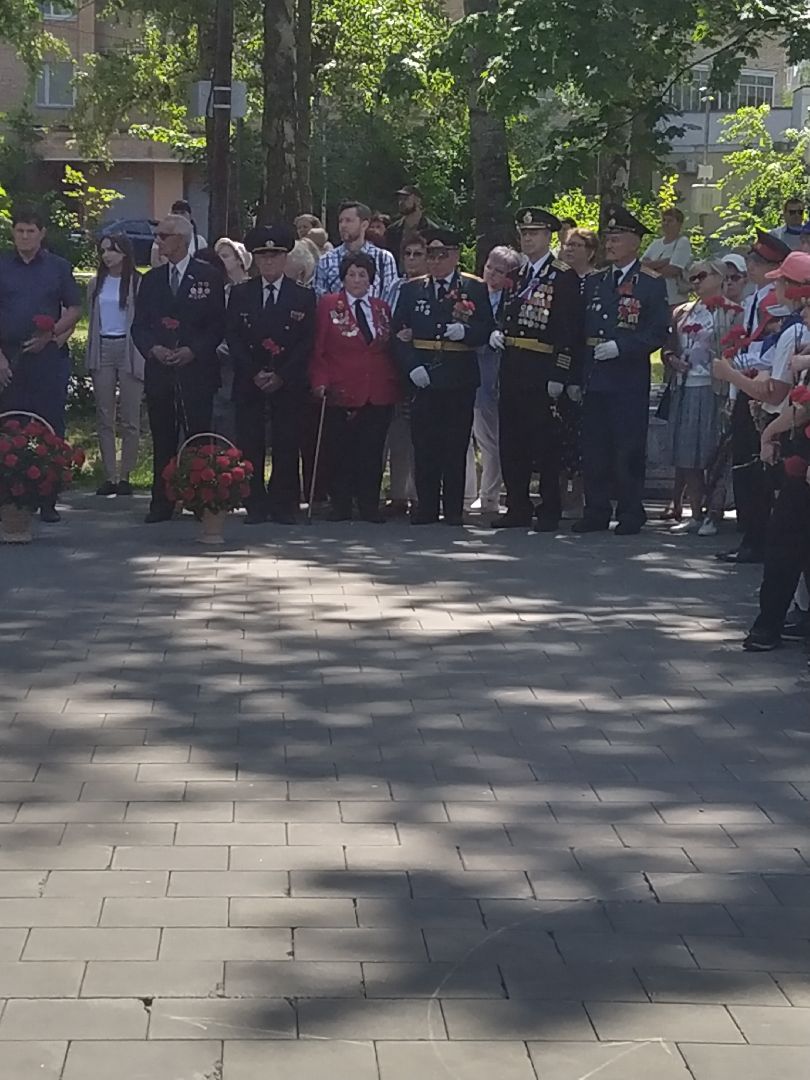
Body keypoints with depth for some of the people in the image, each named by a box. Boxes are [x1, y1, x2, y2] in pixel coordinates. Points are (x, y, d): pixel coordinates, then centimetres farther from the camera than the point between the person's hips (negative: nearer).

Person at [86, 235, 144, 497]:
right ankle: (109, 475, 7)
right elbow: (92, 320, 16)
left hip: (129, 350, -5)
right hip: (103, 350, 5)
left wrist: (145, 353, -9)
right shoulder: (96, 284, 11)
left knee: (130, 418, -2)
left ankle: (125, 475, 4)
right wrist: (90, 355, 11)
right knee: (104, 417, 4)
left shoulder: (138, 283, -4)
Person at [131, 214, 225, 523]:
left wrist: (193, 350, -12)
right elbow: (139, 326, 13)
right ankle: (162, 504, 8)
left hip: (196, 368, -4)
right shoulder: (151, 280, 14)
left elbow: (218, 325, 0)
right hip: (159, 370, 4)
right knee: (162, 440, 4)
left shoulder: (209, 277, 2)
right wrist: (153, 348, -6)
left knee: (198, 437, -4)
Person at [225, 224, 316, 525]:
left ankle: (284, 506, 3)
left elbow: (307, 342, 0)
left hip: (288, 384, -1)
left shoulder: (303, 297, 5)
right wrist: (254, 373, -7)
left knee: (286, 446, -2)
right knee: (250, 445, -2)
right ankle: (256, 505, 4)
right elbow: (233, 337, 5)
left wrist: (281, 376, -9)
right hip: (249, 382, 1)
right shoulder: (240, 294, 10)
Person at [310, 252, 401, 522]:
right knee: (341, 452, 1)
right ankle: (341, 506, 10)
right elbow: (318, 348, -1)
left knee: (372, 452, 2)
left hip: (379, 394, 3)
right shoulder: (328, 305, 3)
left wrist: (397, 383, 3)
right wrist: (320, 381, -11)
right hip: (341, 392, -3)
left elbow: (390, 348, 16)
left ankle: (369, 507, 9)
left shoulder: (382, 308, 14)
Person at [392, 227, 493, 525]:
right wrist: (411, 366, -7)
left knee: (456, 445, 1)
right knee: (424, 445, 2)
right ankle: (426, 506, 9)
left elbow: (486, 330, 3)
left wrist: (465, 331, -18)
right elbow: (399, 332, 7)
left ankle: (454, 509, 8)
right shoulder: (411, 289, 11)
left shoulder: (475, 288, 6)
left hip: (460, 378, -1)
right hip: (423, 375, 2)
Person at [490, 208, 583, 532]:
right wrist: (496, 333, 4)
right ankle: (518, 508, 16)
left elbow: (570, 330, -11)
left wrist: (560, 375, -17)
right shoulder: (516, 274, 17)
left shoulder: (564, 277, -6)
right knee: (511, 441, 9)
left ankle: (550, 510, 6)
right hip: (512, 369, 7)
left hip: (542, 371, -7)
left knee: (545, 442, -2)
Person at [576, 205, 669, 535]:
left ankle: (630, 513, 6)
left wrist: (620, 346, -17)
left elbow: (658, 332, -7)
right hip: (594, 379, 5)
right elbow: (581, 329, 15)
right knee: (593, 448, 6)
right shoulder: (594, 282, 15)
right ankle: (596, 511, 14)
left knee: (628, 449, -2)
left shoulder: (652, 283, -1)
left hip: (630, 381, -5)